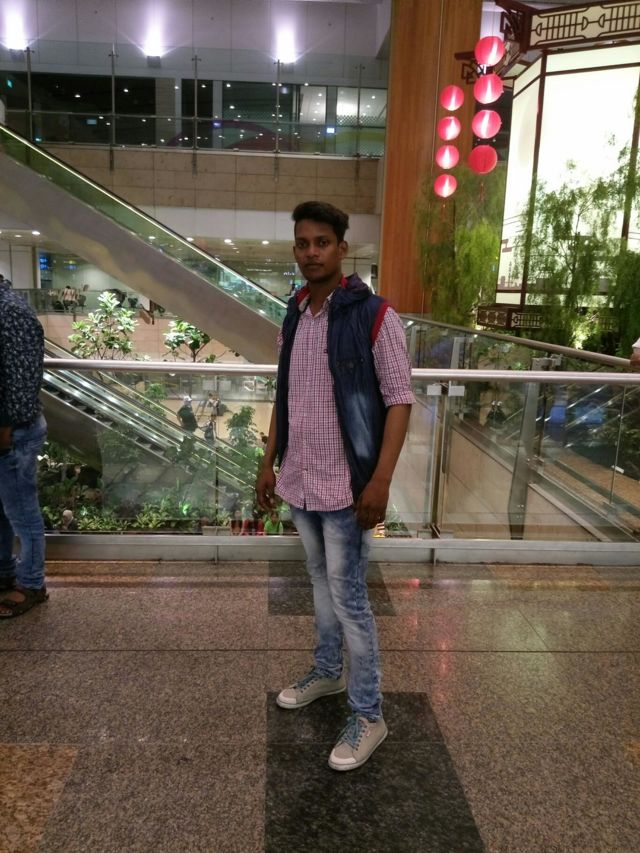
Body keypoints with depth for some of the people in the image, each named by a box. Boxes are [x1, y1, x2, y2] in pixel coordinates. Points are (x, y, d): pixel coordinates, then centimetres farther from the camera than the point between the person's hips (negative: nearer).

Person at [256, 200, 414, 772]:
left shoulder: (374, 315, -13)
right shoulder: (292, 318, 7)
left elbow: (399, 399, -13)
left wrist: (380, 480, -20)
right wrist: (269, 463, 14)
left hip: (346, 484, -6)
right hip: (300, 482, 6)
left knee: (349, 597, 1)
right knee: (321, 584, 21)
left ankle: (368, 716, 17)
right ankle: (327, 672, 40)